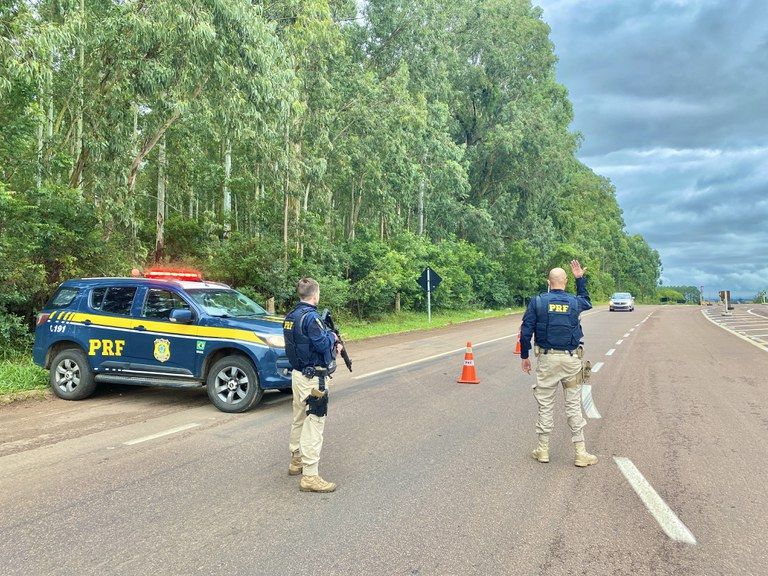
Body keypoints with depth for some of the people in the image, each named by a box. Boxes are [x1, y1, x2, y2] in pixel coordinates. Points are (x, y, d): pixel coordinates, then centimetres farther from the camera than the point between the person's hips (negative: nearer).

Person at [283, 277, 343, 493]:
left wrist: (332, 344, 9)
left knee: (299, 419, 21)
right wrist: (332, 336, -1)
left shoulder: (291, 316, 10)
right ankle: (310, 476, -5)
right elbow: (322, 344, -22)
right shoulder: (311, 317, -19)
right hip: (312, 378, -10)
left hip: (297, 374, 10)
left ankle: (296, 462, 35)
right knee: (314, 423, -7)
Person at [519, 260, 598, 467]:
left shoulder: (537, 302, -4)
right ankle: (580, 453, 12)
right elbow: (586, 302, 29)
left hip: (547, 359, -1)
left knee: (545, 405, 8)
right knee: (574, 406, 7)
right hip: (571, 359, 1)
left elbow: (526, 331, -5)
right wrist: (580, 279, 31)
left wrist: (524, 356, 5)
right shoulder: (574, 302, 2)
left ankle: (543, 450, 16)